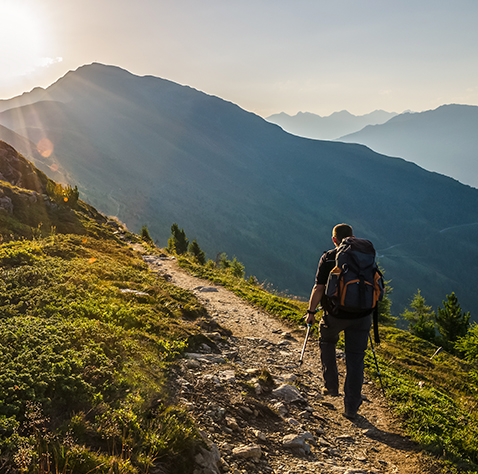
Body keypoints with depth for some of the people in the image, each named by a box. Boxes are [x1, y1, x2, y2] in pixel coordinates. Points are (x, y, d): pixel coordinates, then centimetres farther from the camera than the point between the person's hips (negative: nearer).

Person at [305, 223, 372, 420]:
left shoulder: (328, 258, -6)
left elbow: (319, 289, -11)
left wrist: (311, 312, 0)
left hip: (336, 314, -2)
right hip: (361, 316, 2)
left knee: (327, 342, 28)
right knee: (355, 359, 9)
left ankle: (331, 385, 28)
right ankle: (351, 407, 13)